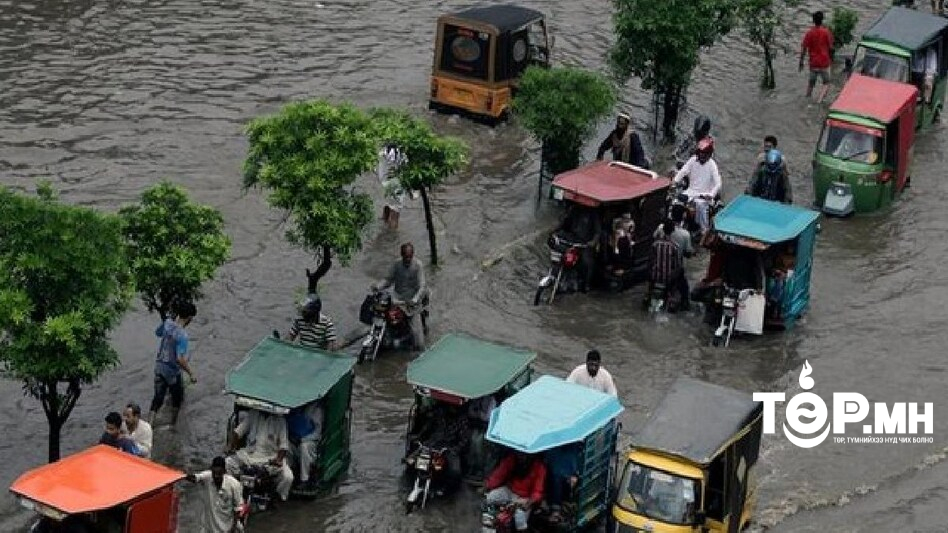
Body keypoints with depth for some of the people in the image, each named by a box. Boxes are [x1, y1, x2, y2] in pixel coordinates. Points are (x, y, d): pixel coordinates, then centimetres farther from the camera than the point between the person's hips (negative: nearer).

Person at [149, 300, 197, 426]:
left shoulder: (167, 323, -8)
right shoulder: (182, 335, -29)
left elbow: (158, 333, 16)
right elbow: (180, 359, -33)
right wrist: (191, 374, -22)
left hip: (159, 367, 6)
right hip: (172, 371, -6)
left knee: (158, 398, 12)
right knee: (177, 397, 21)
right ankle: (173, 423, 38)